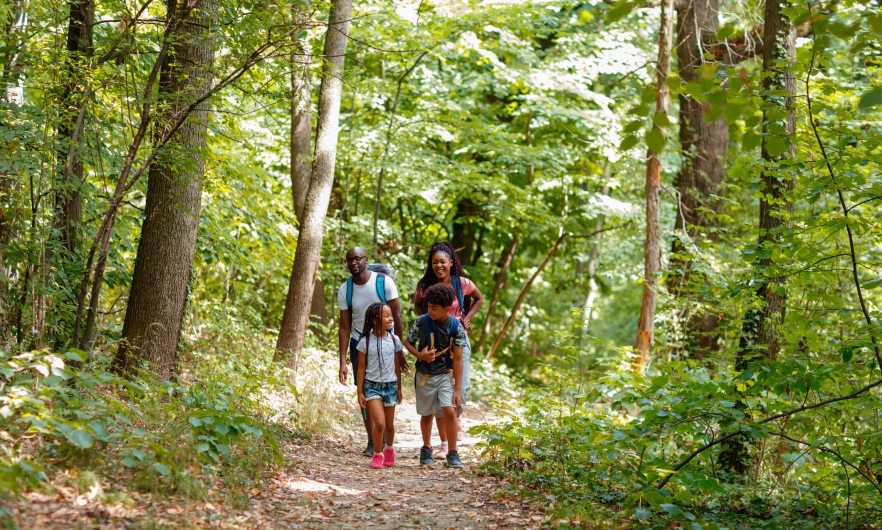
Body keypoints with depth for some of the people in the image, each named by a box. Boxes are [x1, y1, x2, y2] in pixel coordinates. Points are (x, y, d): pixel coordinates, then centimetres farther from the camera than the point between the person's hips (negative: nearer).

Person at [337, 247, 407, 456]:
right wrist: (343, 362, -9)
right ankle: (372, 441, 8)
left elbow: (396, 317, -10)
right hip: (359, 345, 2)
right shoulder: (344, 291, -6)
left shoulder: (384, 282, -14)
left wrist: (399, 351, -12)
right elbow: (345, 327, -4)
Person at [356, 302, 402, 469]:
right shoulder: (365, 341, -8)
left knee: (389, 424, 12)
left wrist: (399, 388, 12)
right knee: (379, 423, -15)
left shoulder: (394, 340, 0)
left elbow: (397, 366, 9)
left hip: (390, 385, 3)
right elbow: (361, 368, -2)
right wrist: (360, 392, -2)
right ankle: (377, 455, 4)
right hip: (372, 385, -3)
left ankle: (389, 449, 39)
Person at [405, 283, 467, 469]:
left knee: (449, 411, -16)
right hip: (424, 375, 1)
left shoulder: (456, 327, -13)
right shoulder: (422, 322, -12)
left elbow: (458, 359, -10)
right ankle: (426, 449, 35)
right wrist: (420, 355, -18)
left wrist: (457, 389, -11)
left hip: (446, 375, -1)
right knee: (427, 414, 13)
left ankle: (453, 453, -4)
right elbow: (408, 342, 3)